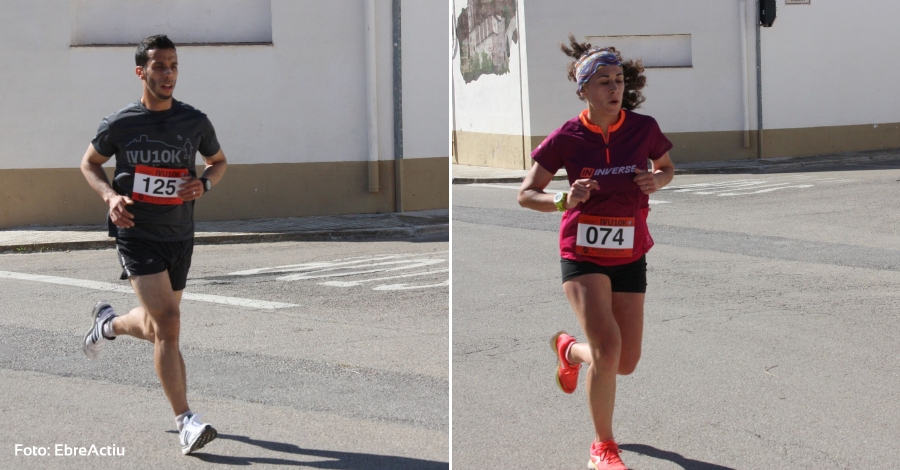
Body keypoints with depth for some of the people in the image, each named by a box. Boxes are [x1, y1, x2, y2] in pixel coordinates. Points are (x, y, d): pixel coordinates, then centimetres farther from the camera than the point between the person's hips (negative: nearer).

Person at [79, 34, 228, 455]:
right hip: (136, 235, -4)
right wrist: (110, 196, -10)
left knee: (156, 329, 15)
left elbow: (218, 160, 16)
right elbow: (89, 163, 9)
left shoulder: (194, 122, -1)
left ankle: (108, 323, 51)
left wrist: (203, 183, -7)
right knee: (167, 322, -18)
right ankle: (185, 422, -14)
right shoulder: (120, 125, -7)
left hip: (179, 237, 4)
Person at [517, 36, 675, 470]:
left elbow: (667, 167, 14)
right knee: (608, 347, -21)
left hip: (630, 255, 3)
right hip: (583, 255, -3)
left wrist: (656, 179, -10)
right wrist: (563, 202, -24)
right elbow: (526, 194, -4)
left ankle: (568, 349, 43)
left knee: (626, 364, 8)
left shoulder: (644, 128, -6)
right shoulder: (567, 138, -11)